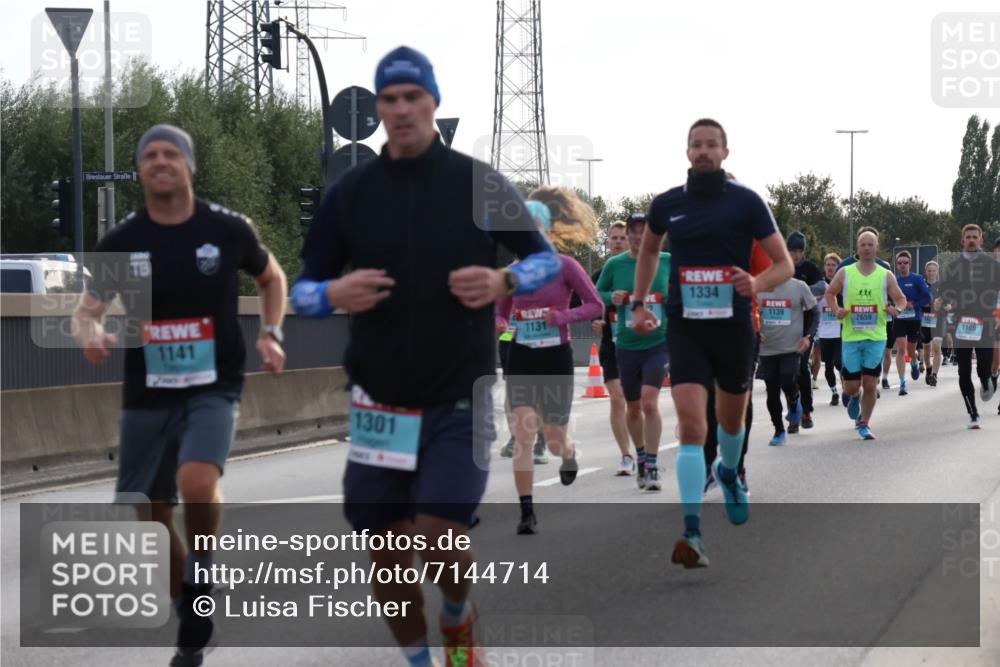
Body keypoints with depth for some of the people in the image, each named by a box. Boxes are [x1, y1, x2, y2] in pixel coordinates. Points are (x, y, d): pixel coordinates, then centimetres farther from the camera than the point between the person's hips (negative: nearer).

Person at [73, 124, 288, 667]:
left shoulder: (228, 229, -4)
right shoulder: (121, 240, -2)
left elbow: (271, 277, 15)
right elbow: (88, 307, 4)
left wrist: (270, 333, 0)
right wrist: (91, 333, -19)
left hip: (214, 388, -3)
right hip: (147, 395, 3)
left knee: (198, 483, -29)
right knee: (150, 512, 8)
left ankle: (199, 583, -3)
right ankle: (191, 620, 30)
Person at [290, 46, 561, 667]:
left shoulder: (481, 183, -3)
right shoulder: (350, 192, 1)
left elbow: (547, 258, 6)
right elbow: (301, 290, 6)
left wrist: (504, 282, -15)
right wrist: (334, 294, -17)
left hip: (461, 401, -2)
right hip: (380, 403, 2)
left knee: (440, 540, -13)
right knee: (387, 557, 6)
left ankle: (459, 617, 21)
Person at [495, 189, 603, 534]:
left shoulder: (564, 266, -8)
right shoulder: (512, 271, 2)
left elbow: (596, 305, -6)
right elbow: (501, 313, 12)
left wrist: (563, 316, -21)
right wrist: (497, 324, -11)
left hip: (556, 359, -2)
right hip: (521, 360, 2)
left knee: (554, 440, 6)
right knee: (524, 435, -13)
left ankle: (569, 455, 46)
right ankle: (527, 513, -8)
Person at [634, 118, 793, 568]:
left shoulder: (745, 201, -4)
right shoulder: (667, 204, 3)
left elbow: (784, 264, -2)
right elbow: (648, 251, 24)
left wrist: (757, 284, -22)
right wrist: (639, 302, 17)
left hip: (733, 325, 0)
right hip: (685, 328, 0)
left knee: (731, 419, 19)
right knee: (691, 424, -17)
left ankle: (728, 472, 55)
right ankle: (692, 534, -21)